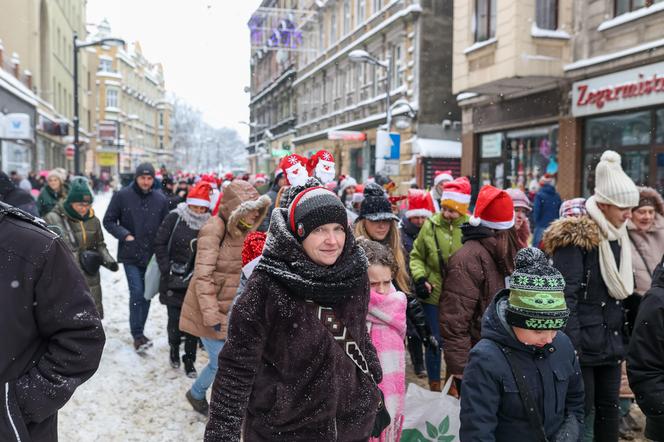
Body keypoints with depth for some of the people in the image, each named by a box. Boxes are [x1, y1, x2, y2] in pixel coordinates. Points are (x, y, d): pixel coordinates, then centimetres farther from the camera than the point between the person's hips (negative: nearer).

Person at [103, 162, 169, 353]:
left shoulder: (161, 199, 1)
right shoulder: (122, 196, -4)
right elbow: (108, 221, 1)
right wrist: (125, 235, -13)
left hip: (152, 255, 3)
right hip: (131, 255, -3)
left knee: (146, 295, 11)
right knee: (137, 293, -9)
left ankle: (139, 332, 25)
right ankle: (137, 335, 1)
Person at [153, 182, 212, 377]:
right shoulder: (174, 218, -6)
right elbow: (160, 244, -3)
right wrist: (167, 269, -8)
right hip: (174, 280, -1)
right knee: (175, 319, 3)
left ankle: (189, 360, 19)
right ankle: (174, 348, 33)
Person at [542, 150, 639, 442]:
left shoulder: (618, 236, 10)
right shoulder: (576, 235, -16)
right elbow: (566, 296, -20)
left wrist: (623, 338, 16)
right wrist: (570, 345, -23)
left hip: (611, 342, 8)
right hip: (583, 343, -8)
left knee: (609, 408, 16)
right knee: (581, 413, 2)